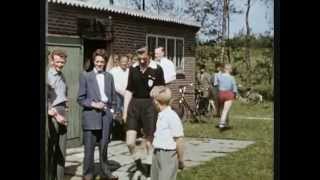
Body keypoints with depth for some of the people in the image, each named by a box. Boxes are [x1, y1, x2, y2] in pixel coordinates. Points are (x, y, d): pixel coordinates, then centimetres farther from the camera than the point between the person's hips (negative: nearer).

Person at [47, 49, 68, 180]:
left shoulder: (62, 76, 15)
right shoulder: (47, 75, -8)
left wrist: (64, 108, 9)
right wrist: (54, 114, -16)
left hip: (62, 115, 7)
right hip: (51, 115, -7)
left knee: (61, 150, 10)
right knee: (50, 150, -3)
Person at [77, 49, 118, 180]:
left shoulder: (109, 77, 13)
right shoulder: (86, 76, 2)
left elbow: (113, 97, 17)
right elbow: (81, 98, -1)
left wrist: (112, 109, 6)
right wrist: (93, 104, -12)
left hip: (106, 114, 3)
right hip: (91, 115, -3)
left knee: (104, 145, 10)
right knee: (89, 147, -1)